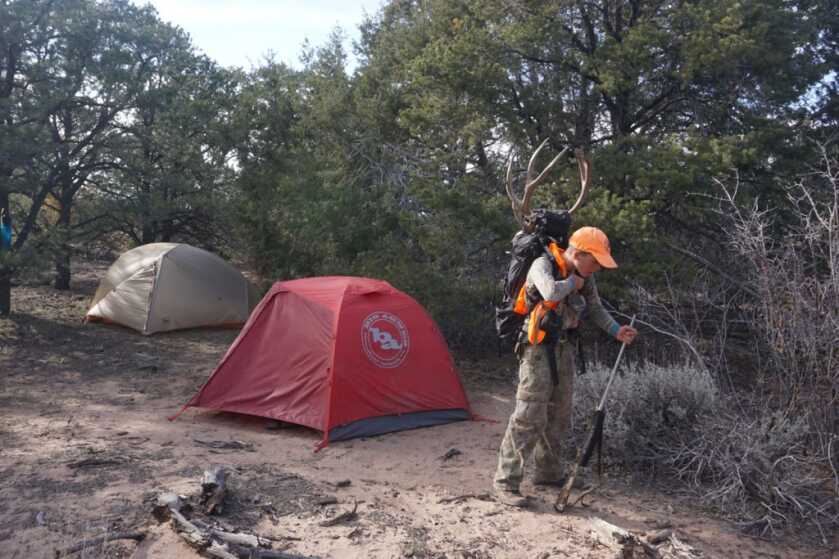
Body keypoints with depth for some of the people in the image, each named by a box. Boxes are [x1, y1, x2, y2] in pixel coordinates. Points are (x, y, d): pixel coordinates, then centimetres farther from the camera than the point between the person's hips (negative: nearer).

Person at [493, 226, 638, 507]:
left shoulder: (585, 276, 4)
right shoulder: (542, 265, -18)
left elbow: (595, 308, 17)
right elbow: (551, 292, -39)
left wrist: (617, 331, 3)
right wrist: (573, 282, -19)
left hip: (564, 348, 8)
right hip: (538, 349, -8)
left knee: (558, 415, 14)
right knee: (529, 415, -11)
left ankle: (548, 473, 29)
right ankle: (505, 483, -4)